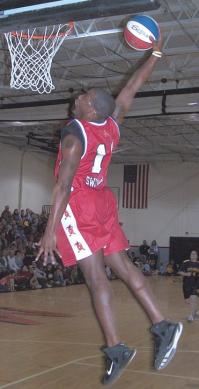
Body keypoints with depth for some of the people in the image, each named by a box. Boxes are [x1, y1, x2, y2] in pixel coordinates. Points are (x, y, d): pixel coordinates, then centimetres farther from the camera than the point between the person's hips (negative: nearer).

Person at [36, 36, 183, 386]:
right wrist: (155, 52, 23)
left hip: (78, 205, -7)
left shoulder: (74, 133, -14)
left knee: (95, 275, -8)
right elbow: (131, 88, 17)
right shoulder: (111, 125, 4)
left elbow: (65, 184, -19)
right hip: (103, 203, 7)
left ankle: (116, 349, -8)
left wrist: (51, 229, -18)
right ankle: (162, 326, 4)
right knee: (122, 266, 9)